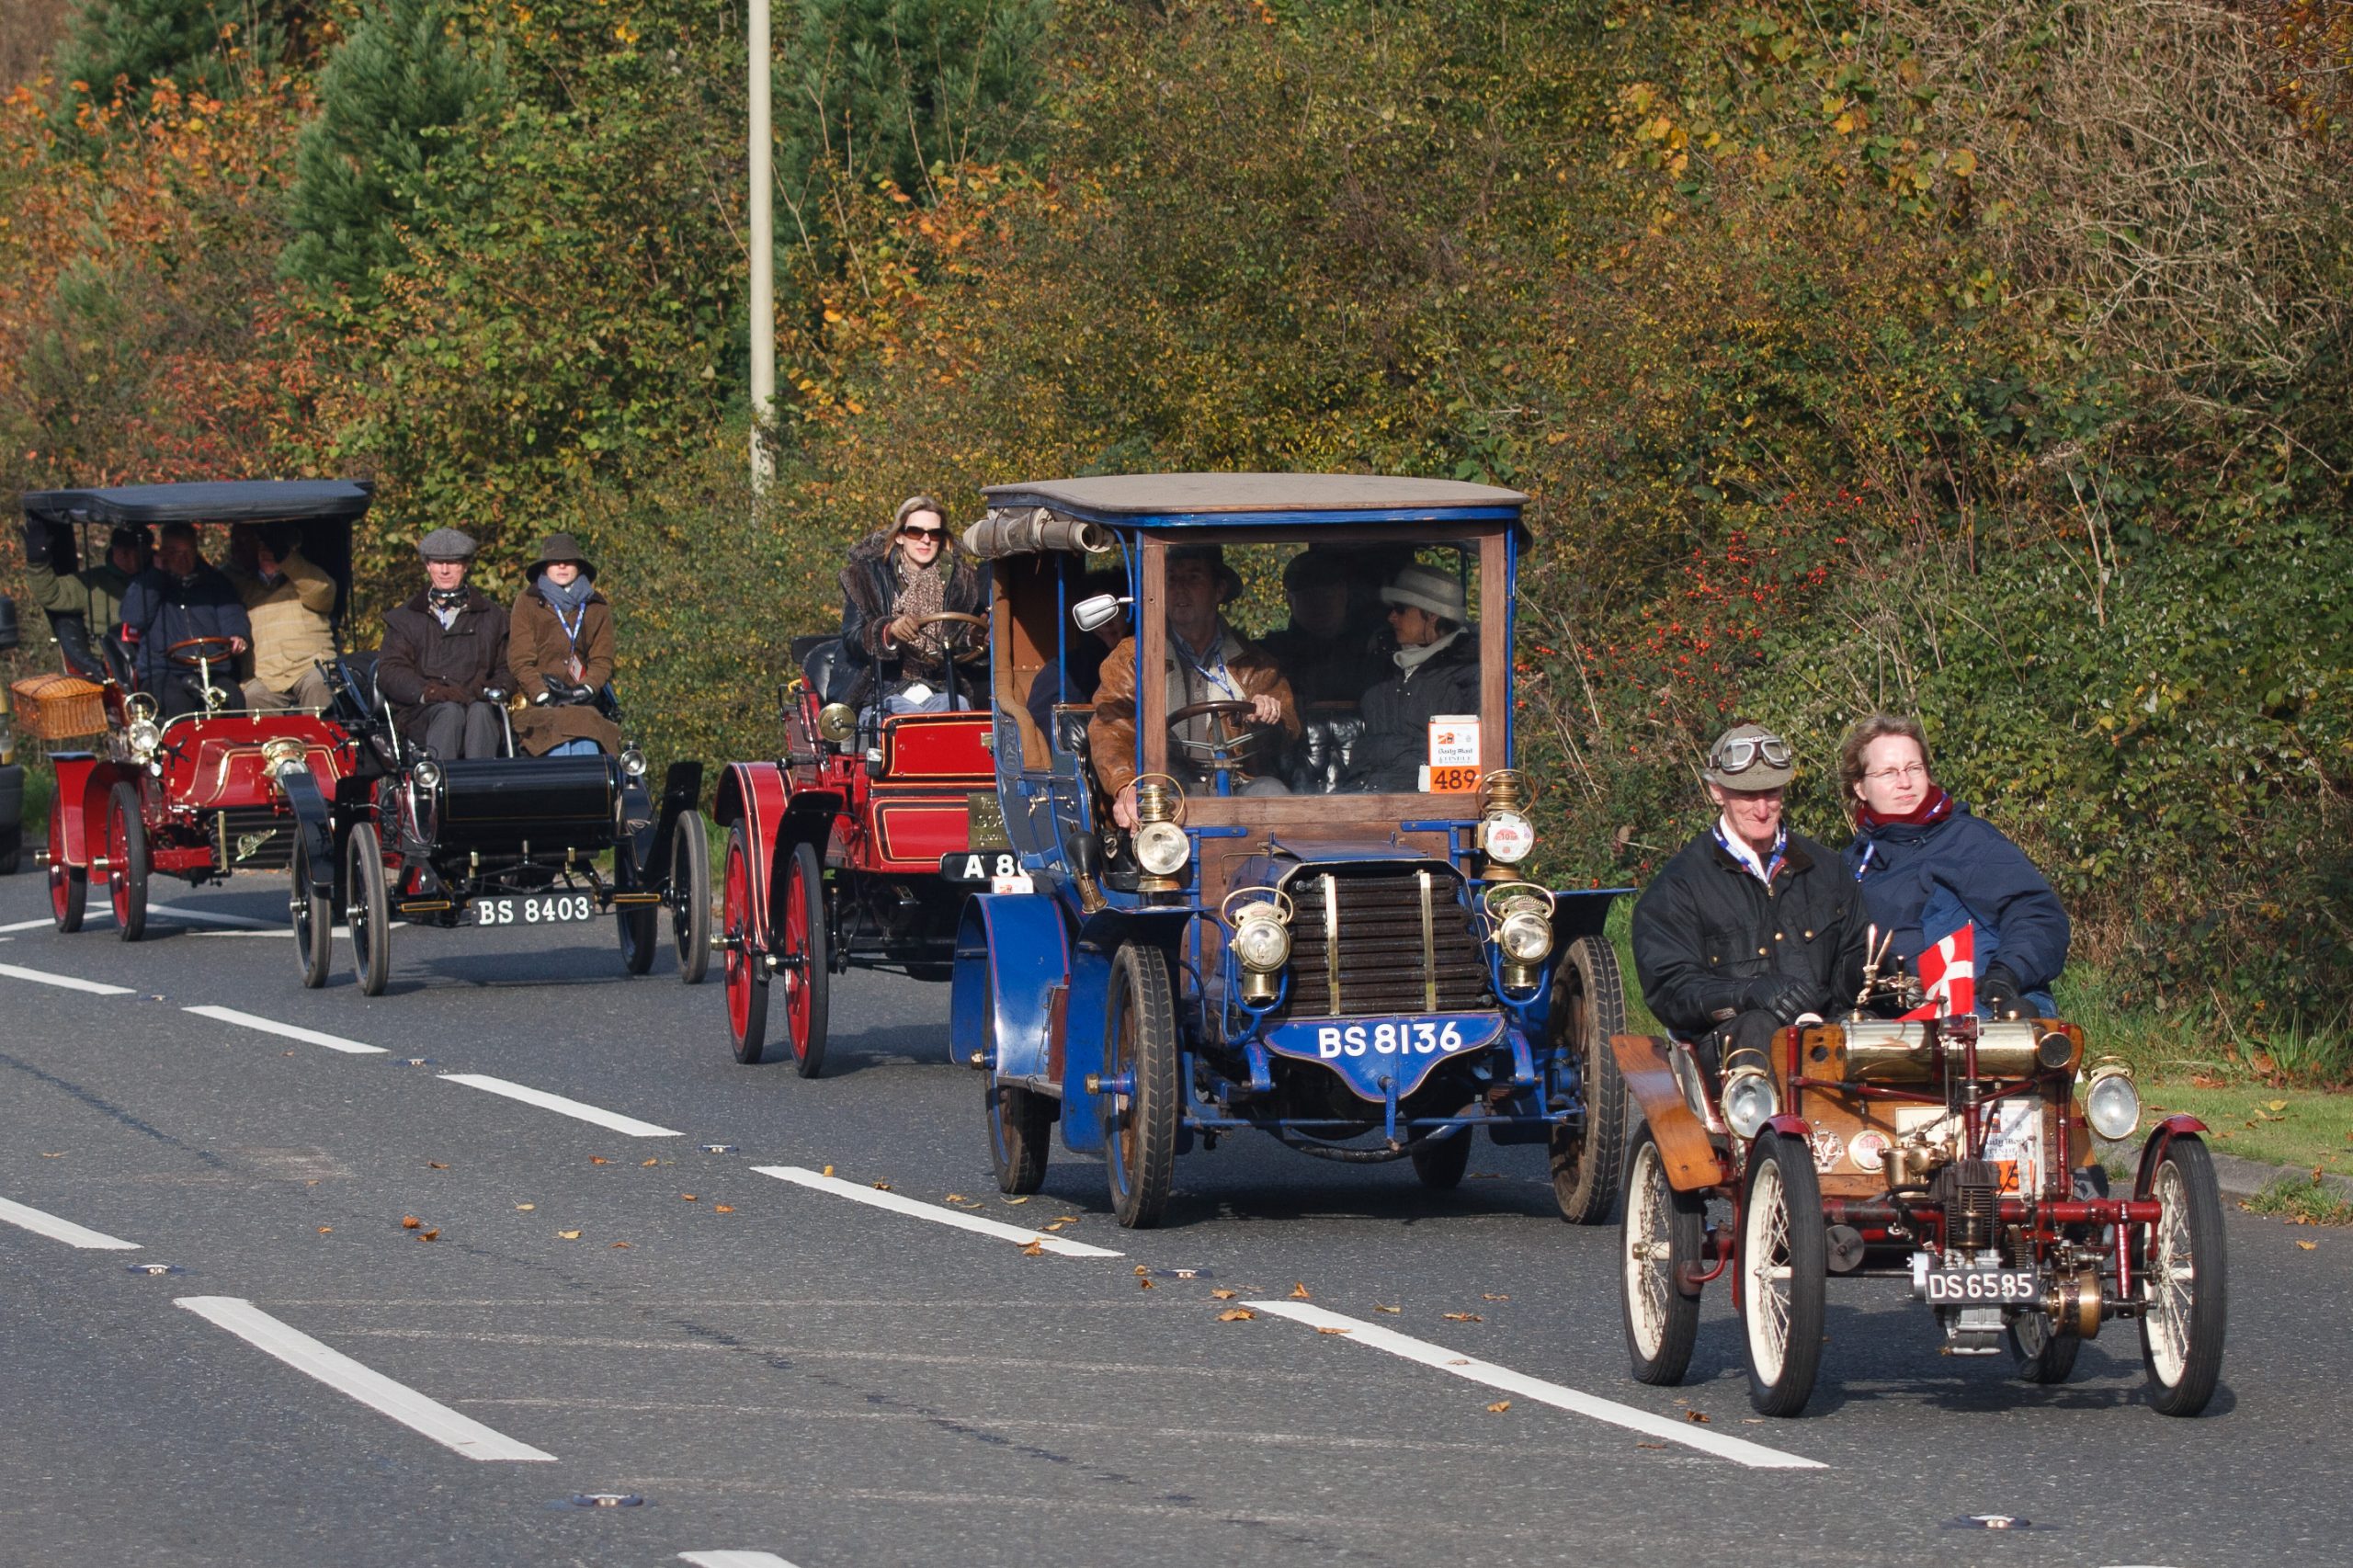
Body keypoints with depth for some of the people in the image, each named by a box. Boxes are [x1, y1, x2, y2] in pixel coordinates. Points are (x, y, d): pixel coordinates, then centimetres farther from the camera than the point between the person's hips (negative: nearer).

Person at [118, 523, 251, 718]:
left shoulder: (215, 582, 19)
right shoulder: (146, 583, 14)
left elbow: (232, 614, 5)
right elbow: (134, 618, -3)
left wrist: (238, 637, -19)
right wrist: (157, 571, 0)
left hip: (213, 671, 2)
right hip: (161, 672, -2)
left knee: (231, 696, -31)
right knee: (177, 702, -35)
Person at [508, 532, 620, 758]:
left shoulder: (597, 607, 17)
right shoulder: (528, 603, 9)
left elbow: (602, 660, 12)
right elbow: (520, 660, 1)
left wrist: (586, 688, -8)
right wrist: (543, 696, -13)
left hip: (582, 703, 2)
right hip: (535, 702, -2)